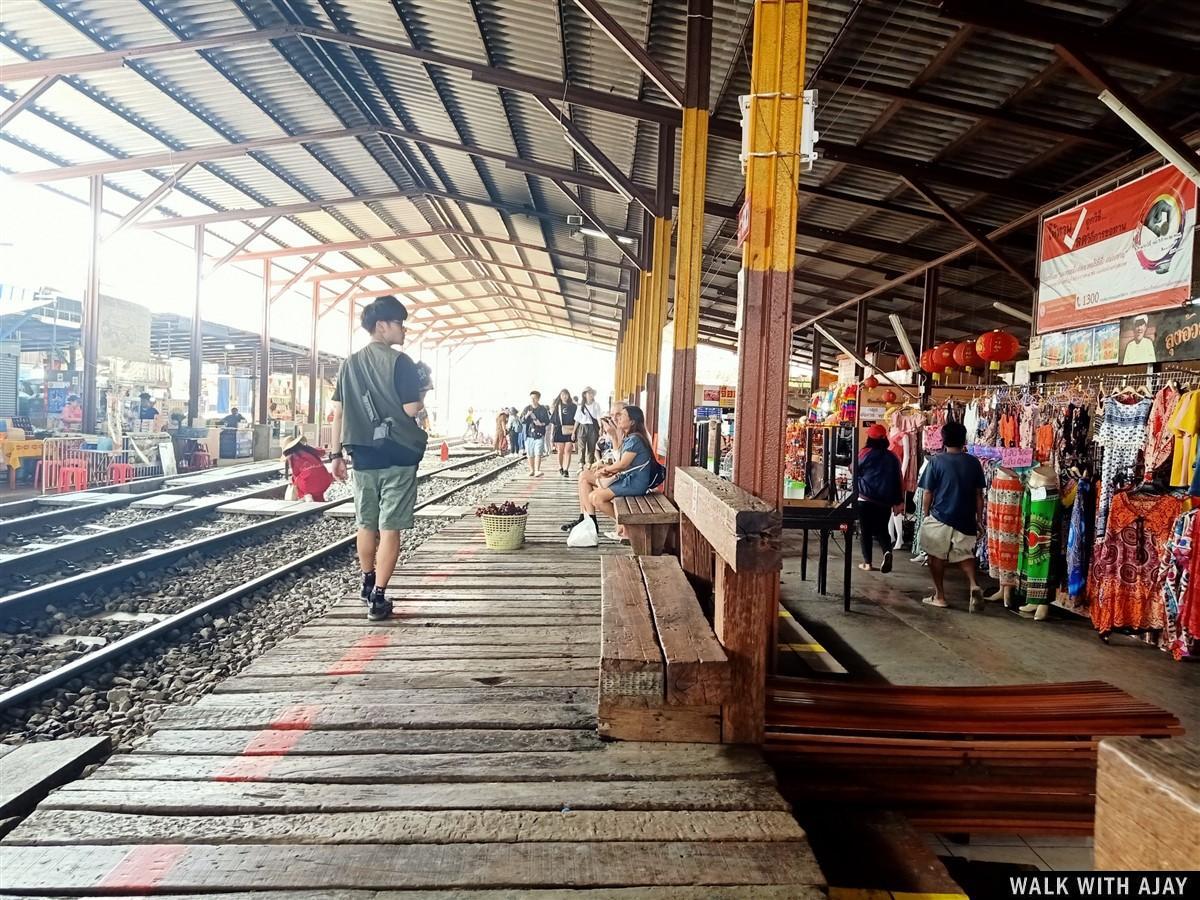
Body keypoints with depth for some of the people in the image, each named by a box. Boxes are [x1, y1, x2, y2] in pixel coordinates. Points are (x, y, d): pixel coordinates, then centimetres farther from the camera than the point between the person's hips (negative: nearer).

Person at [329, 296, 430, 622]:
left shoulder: (350, 364, 9)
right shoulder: (399, 362, -9)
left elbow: (337, 412, 8)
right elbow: (412, 409, -14)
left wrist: (336, 453, 13)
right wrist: (423, 390, 6)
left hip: (363, 456, 6)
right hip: (398, 457, -6)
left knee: (366, 524, 18)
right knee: (389, 528, -1)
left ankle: (368, 584, 34)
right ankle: (378, 598, -1)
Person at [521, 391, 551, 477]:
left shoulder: (543, 409, 3)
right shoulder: (527, 409, 9)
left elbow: (547, 421, 4)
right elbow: (522, 421, 5)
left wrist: (541, 424, -16)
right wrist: (526, 415, -14)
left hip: (539, 434, -3)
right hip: (529, 434, 3)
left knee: (538, 453, -12)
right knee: (530, 454, 7)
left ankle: (537, 470, -15)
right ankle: (531, 470, 20)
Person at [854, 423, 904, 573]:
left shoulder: (864, 453, -5)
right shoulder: (892, 456, 3)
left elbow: (855, 473, 4)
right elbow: (898, 479, 6)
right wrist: (898, 501, 12)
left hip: (865, 498, -2)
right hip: (885, 500, 2)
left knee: (866, 530, 8)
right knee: (882, 529, 11)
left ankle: (867, 562, 9)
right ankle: (887, 551, -16)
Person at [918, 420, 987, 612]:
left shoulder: (936, 461, -6)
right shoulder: (973, 462, 2)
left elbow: (928, 493, -5)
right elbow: (979, 495, 5)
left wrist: (926, 515, 8)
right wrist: (978, 519, 14)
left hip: (940, 517, -3)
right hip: (966, 519, 3)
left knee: (936, 556, 11)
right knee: (964, 554, 18)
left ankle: (939, 596, 15)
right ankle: (974, 585, -6)